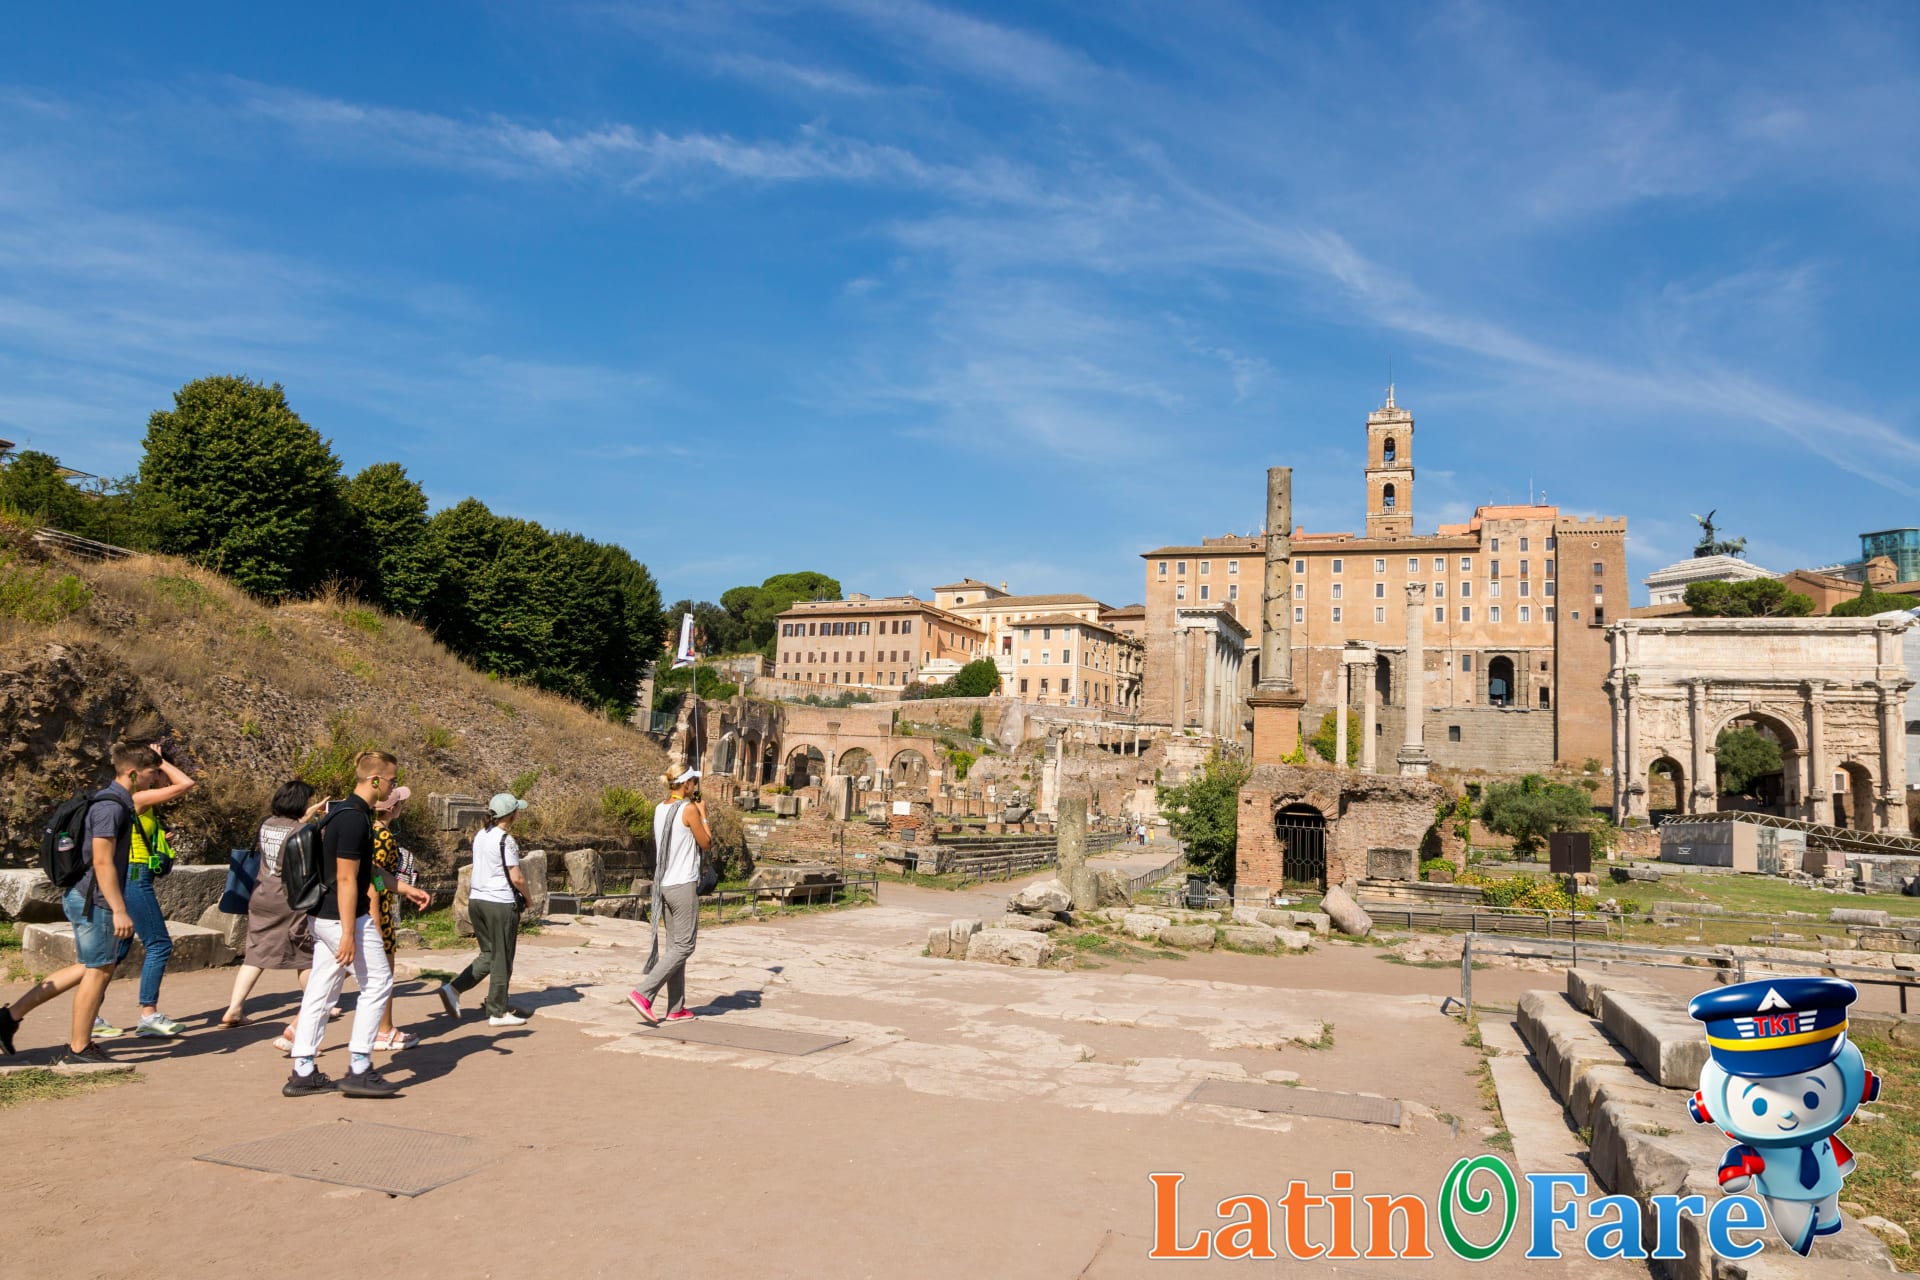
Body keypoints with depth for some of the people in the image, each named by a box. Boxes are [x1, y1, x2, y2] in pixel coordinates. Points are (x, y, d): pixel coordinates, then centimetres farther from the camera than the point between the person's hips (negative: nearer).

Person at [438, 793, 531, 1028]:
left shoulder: (480, 836, 8)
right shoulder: (505, 840, -17)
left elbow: (482, 869, 13)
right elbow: (517, 878, -17)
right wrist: (527, 896, 0)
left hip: (477, 900, 8)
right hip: (501, 904, -7)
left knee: (488, 954, 19)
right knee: (502, 959, 5)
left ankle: (453, 988, 7)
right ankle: (498, 1012, 13)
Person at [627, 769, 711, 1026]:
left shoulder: (660, 810, 10)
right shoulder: (689, 809, -13)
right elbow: (706, 844, -4)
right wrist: (703, 815, 6)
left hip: (663, 884, 8)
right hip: (684, 885, -8)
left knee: (674, 945, 12)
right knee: (683, 946, -3)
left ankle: (676, 1008, 15)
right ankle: (643, 993, -13)